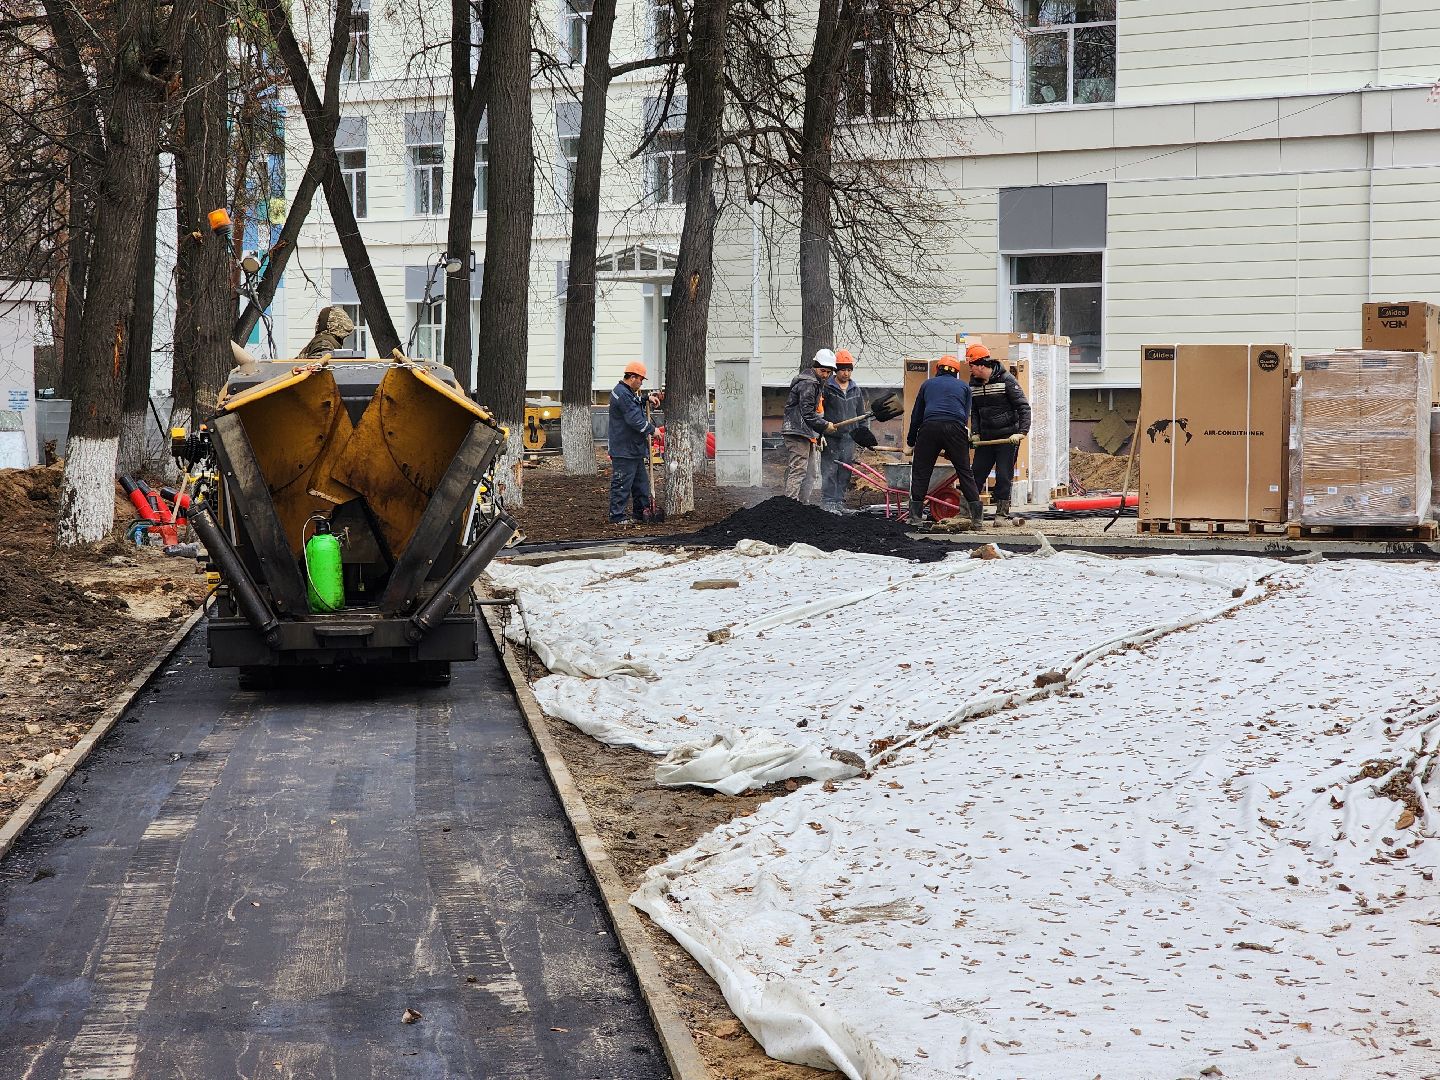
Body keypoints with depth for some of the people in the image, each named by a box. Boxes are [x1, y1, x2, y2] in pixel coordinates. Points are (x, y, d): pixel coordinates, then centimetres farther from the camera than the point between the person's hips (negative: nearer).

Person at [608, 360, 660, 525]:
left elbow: (635, 404, 38)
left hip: (635, 449, 11)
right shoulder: (622, 394, -19)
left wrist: (647, 399, 20)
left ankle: (641, 513, 24)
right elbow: (635, 419, -23)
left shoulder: (628, 392, 16)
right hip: (623, 450, -11)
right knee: (622, 484, -5)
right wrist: (652, 429, -11)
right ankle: (616, 516, 0)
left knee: (641, 482, 16)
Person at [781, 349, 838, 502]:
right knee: (798, 470, -14)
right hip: (798, 434, -11)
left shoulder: (815, 383, 21)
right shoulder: (807, 383, -14)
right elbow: (807, 413, -20)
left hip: (807, 434, 11)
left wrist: (819, 434, 21)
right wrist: (825, 426, -12)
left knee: (810, 474, 12)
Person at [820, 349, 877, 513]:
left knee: (845, 473, 6)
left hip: (849, 438, 5)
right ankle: (828, 503, -4)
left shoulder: (855, 389, 13)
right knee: (829, 471, -7)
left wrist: (865, 432, 13)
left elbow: (861, 413, 21)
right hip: (830, 437, -5)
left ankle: (840, 502, 13)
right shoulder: (826, 387, -3)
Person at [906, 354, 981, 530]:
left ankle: (916, 516, 4)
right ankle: (977, 517, 4)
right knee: (964, 471, 7)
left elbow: (916, 414, 27)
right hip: (955, 429, 0)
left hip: (930, 427, 0)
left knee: (921, 471, 9)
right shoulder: (963, 386, 24)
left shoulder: (928, 384, 25)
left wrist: (911, 440, 38)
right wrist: (952, 449, 24)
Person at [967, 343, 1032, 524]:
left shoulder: (1007, 380, -11)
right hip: (986, 438, 5)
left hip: (1008, 437, -5)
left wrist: (1021, 432, -22)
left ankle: (1001, 513, 5)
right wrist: (975, 432, 0)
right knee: (976, 474, 6)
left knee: (1004, 477, -4)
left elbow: (1023, 407, -13)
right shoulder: (973, 384, 6)